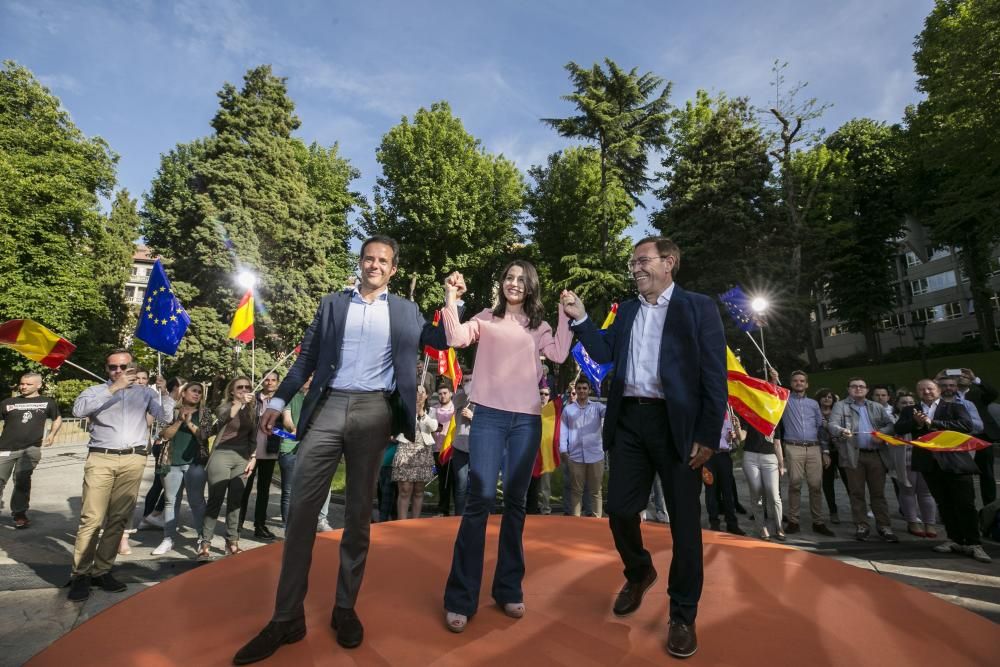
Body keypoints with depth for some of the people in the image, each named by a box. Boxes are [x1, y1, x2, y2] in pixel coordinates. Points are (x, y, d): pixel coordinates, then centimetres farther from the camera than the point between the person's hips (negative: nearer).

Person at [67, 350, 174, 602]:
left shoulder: (145, 392, 13)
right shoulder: (96, 391, 10)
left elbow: (165, 416, 1)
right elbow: (78, 410, -11)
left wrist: (164, 392, -16)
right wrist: (113, 388, -18)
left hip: (133, 460, 1)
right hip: (101, 458, -1)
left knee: (118, 519, 5)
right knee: (91, 519, -5)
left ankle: (102, 570, 14)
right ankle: (80, 574, 6)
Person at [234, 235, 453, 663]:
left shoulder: (405, 311, 12)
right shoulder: (333, 303, 13)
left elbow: (441, 341, 9)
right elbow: (308, 356, 11)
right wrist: (279, 400, 5)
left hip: (373, 413, -1)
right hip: (328, 407, 1)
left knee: (359, 513, 7)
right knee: (301, 507, 0)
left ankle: (345, 608, 21)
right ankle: (287, 617, 13)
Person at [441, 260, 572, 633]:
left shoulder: (539, 327, 14)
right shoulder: (486, 319, 10)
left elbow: (559, 355, -3)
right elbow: (456, 339, -7)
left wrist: (565, 315, -3)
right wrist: (451, 298, -11)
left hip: (527, 419, 2)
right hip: (489, 415, -2)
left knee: (516, 502, 9)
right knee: (480, 499, -8)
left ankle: (509, 589, 23)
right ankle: (460, 598, 5)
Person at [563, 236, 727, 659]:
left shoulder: (698, 307, 0)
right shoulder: (626, 311, 15)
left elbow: (714, 375, -5)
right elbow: (603, 353, 10)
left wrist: (708, 435, -12)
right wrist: (580, 318, 0)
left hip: (676, 423, -4)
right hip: (629, 421, 4)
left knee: (683, 520, 7)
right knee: (619, 508, 9)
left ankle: (683, 616, 26)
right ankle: (639, 572, 39)